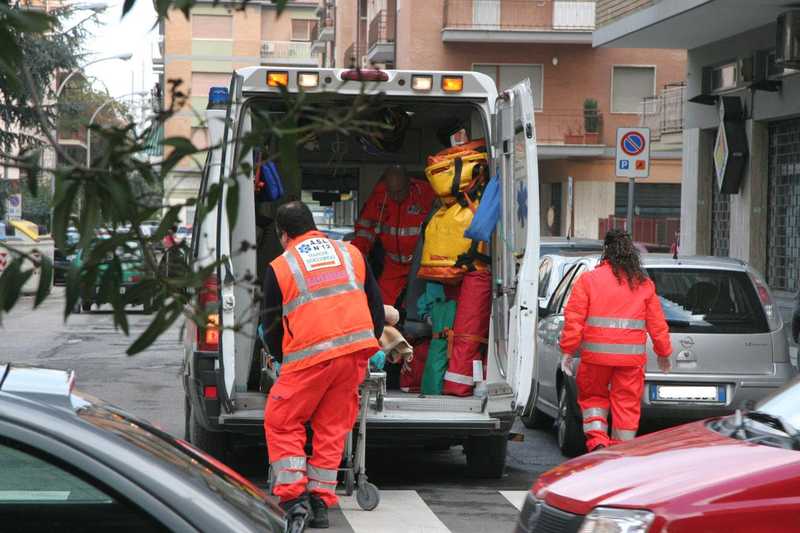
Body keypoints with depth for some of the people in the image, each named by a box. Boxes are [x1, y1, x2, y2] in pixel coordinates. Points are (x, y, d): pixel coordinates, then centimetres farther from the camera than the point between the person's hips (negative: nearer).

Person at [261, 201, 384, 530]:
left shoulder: (279, 267, 6)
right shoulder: (351, 253, 16)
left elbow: (271, 326, 12)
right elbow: (376, 306, 18)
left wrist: (284, 360, 27)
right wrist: (368, 347, 27)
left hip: (310, 355, -4)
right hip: (356, 349, 4)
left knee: (281, 424, 9)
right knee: (332, 427, 13)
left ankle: (294, 499, -1)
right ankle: (320, 503, 11)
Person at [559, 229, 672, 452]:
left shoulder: (589, 279, -1)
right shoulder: (644, 284, 7)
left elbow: (574, 319, -5)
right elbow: (657, 323, 10)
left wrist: (568, 351, 0)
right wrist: (663, 353, 22)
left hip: (596, 354, -1)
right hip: (631, 356, 1)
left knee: (593, 397, 17)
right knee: (627, 404, 8)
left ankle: (597, 441, -1)